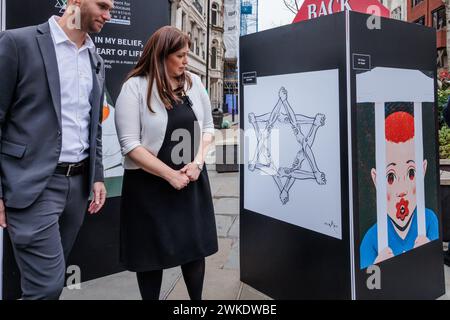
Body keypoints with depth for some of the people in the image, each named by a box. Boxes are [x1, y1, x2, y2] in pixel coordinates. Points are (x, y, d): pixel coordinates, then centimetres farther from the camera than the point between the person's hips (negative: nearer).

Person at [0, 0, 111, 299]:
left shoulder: (96, 60, 14)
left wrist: (97, 176, 11)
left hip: (78, 182, 6)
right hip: (34, 184, -6)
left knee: (52, 278, 15)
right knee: (47, 283, -4)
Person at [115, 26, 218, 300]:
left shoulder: (194, 83, 4)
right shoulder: (135, 87, -10)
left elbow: (208, 127, 9)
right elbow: (130, 144, -15)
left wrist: (198, 162, -7)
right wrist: (170, 175, -16)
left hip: (192, 180, 4)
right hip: (149, 185, -4)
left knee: (195, 247, 13)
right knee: (152, 253, 10)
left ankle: (197, 299, 33)